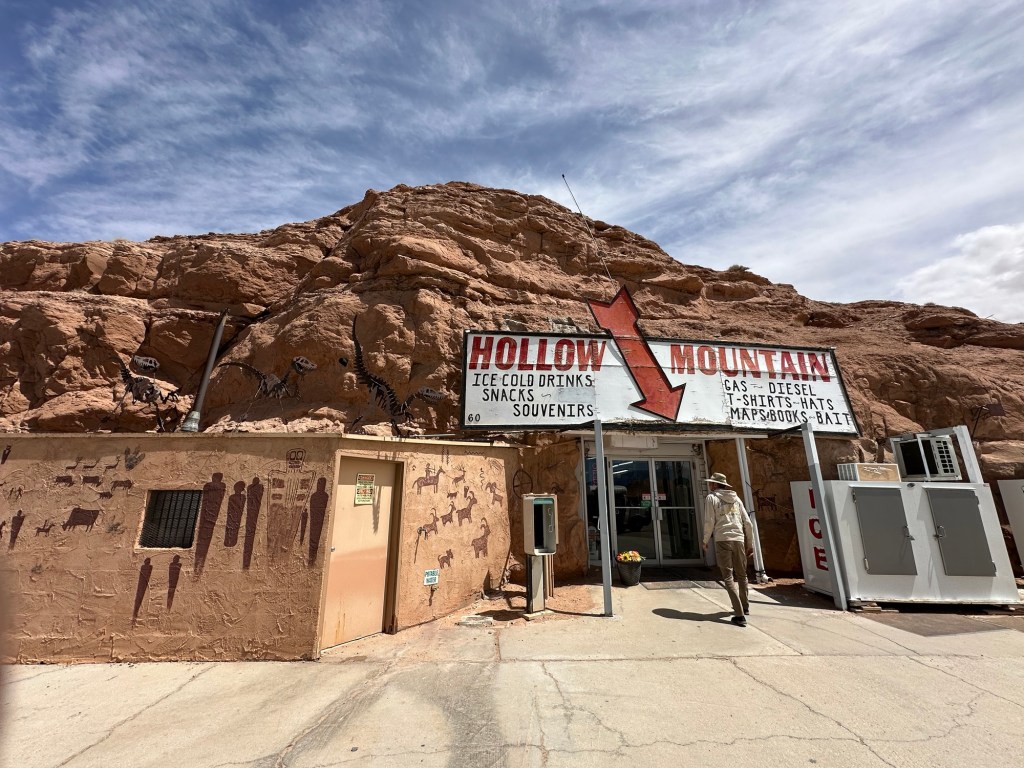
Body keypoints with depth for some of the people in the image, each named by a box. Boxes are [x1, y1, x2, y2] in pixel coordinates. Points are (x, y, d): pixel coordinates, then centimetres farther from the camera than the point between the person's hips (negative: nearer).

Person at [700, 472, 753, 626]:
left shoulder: (711, 498, 1)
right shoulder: (736, 498, 15)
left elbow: (709, 522, -6)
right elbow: (747, 523, 12)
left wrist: (704, 541, 6)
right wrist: (750, 543, 20)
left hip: (722, 540, -5)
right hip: (738, 540, 5)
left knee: (728, 577, -1)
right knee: (741, 575, 21)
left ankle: (740, 615, -6)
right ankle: (745, 606, 37)